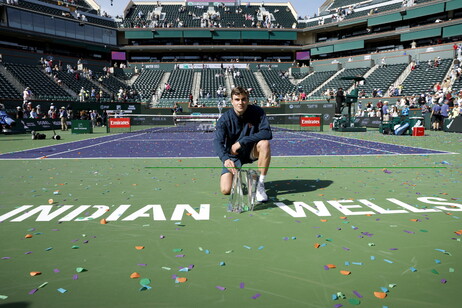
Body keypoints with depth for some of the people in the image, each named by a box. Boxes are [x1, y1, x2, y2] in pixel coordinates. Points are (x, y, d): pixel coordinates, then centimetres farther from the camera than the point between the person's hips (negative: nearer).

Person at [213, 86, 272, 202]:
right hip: (233, 155, 0)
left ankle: (260, 185, -21)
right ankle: (237, 178, 23)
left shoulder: (257, 112, -15)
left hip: (251, 151, 0)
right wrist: (225, 159, -49)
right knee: (226, 190, -17)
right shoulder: (225, 119, -16)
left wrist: (242, 142, -30)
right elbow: (217, 141, -28)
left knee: (264, 143, -34)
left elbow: (267, 133, -25)